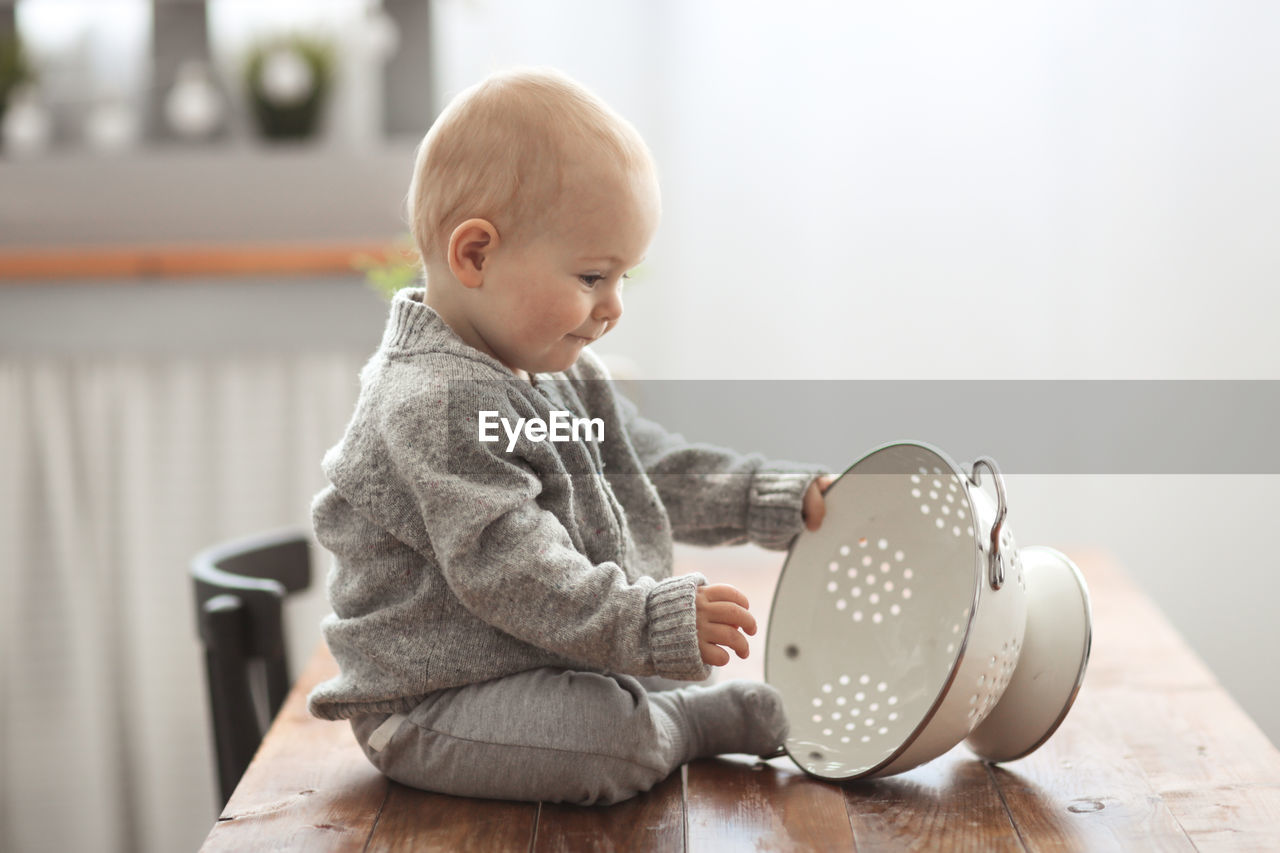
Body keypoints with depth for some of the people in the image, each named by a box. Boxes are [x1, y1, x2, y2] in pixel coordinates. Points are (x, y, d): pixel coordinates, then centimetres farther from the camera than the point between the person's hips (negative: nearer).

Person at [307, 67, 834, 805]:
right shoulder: (433, 408, -25)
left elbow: (653, 468, 16)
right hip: (431, 710, -10)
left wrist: (790, 500, 8)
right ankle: (709, 720, -4)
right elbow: (507, 571, -32)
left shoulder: (562, 378, 9)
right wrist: (654, 623, -37)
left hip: (558, 667, 10)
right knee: (611, 738, -29)